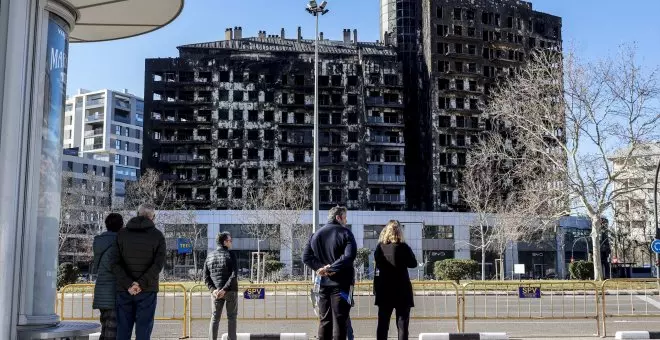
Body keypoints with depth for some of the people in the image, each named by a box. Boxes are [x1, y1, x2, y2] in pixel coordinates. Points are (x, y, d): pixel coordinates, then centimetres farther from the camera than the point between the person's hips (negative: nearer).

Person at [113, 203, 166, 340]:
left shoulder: (122, 234, 5)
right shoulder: (157, 235, -1)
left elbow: (115, 263, -4)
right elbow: (158, 263, -13)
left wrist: (129, 284, -12)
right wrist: (142, 284, -16)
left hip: (124, 289, 2)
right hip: (147, 290, -2)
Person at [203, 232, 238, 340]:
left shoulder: (209, 257, 7)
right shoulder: (230, 255, -7)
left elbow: (206, 277, 1)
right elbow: (234, 275, -17)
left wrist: (213, 290, -7)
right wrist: (224, 289, -18)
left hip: (216, 291, 4)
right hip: (231, 291, -4)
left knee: (215, 317, 10)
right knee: (231, 317, 6)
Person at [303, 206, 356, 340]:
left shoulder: (316, 234, 11)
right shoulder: (345, 233, -5)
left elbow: (306, 257, 4)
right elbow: (349, 256, -20)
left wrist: (320, 267, -6)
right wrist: (331, 268, -16)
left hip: (323, 283, 5)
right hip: (341, 283, -5)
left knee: (324, 320, 12)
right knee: (339, 320, -2)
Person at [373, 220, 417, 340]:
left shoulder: (379, 247, -1)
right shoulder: (403, 247, -11)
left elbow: (377, 265, 7)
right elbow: (413, 263, 0)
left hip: (384, 290, 3)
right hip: (401, 290, -3)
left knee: (382, 323, 8)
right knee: (402, 324, 3)